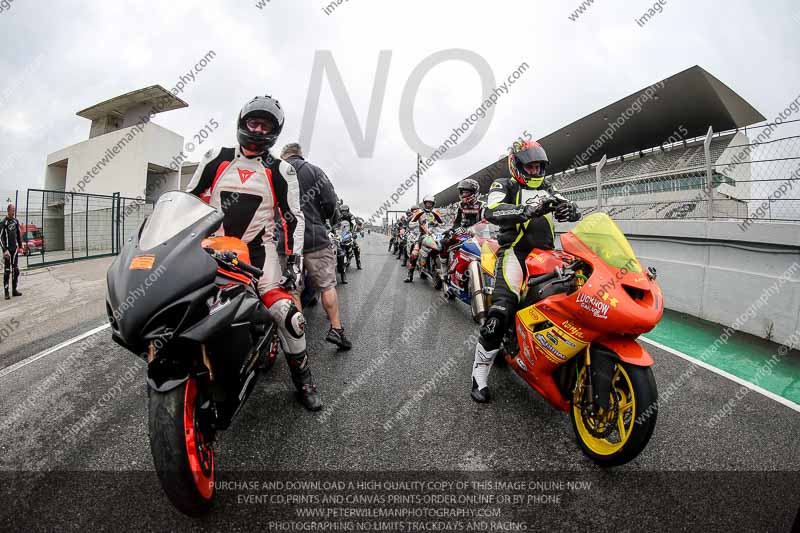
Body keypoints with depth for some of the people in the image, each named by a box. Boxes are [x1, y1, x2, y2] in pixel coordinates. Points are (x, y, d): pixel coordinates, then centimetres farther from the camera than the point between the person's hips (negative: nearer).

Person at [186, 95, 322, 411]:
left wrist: (294, 261, -9)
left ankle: (303, 378, -1)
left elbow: (294, 218, 0)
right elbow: (190, 198, 16)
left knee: (286, 311, -18)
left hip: (258, 249, -3)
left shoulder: (280, 171, 4)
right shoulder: (216, 158, 11)